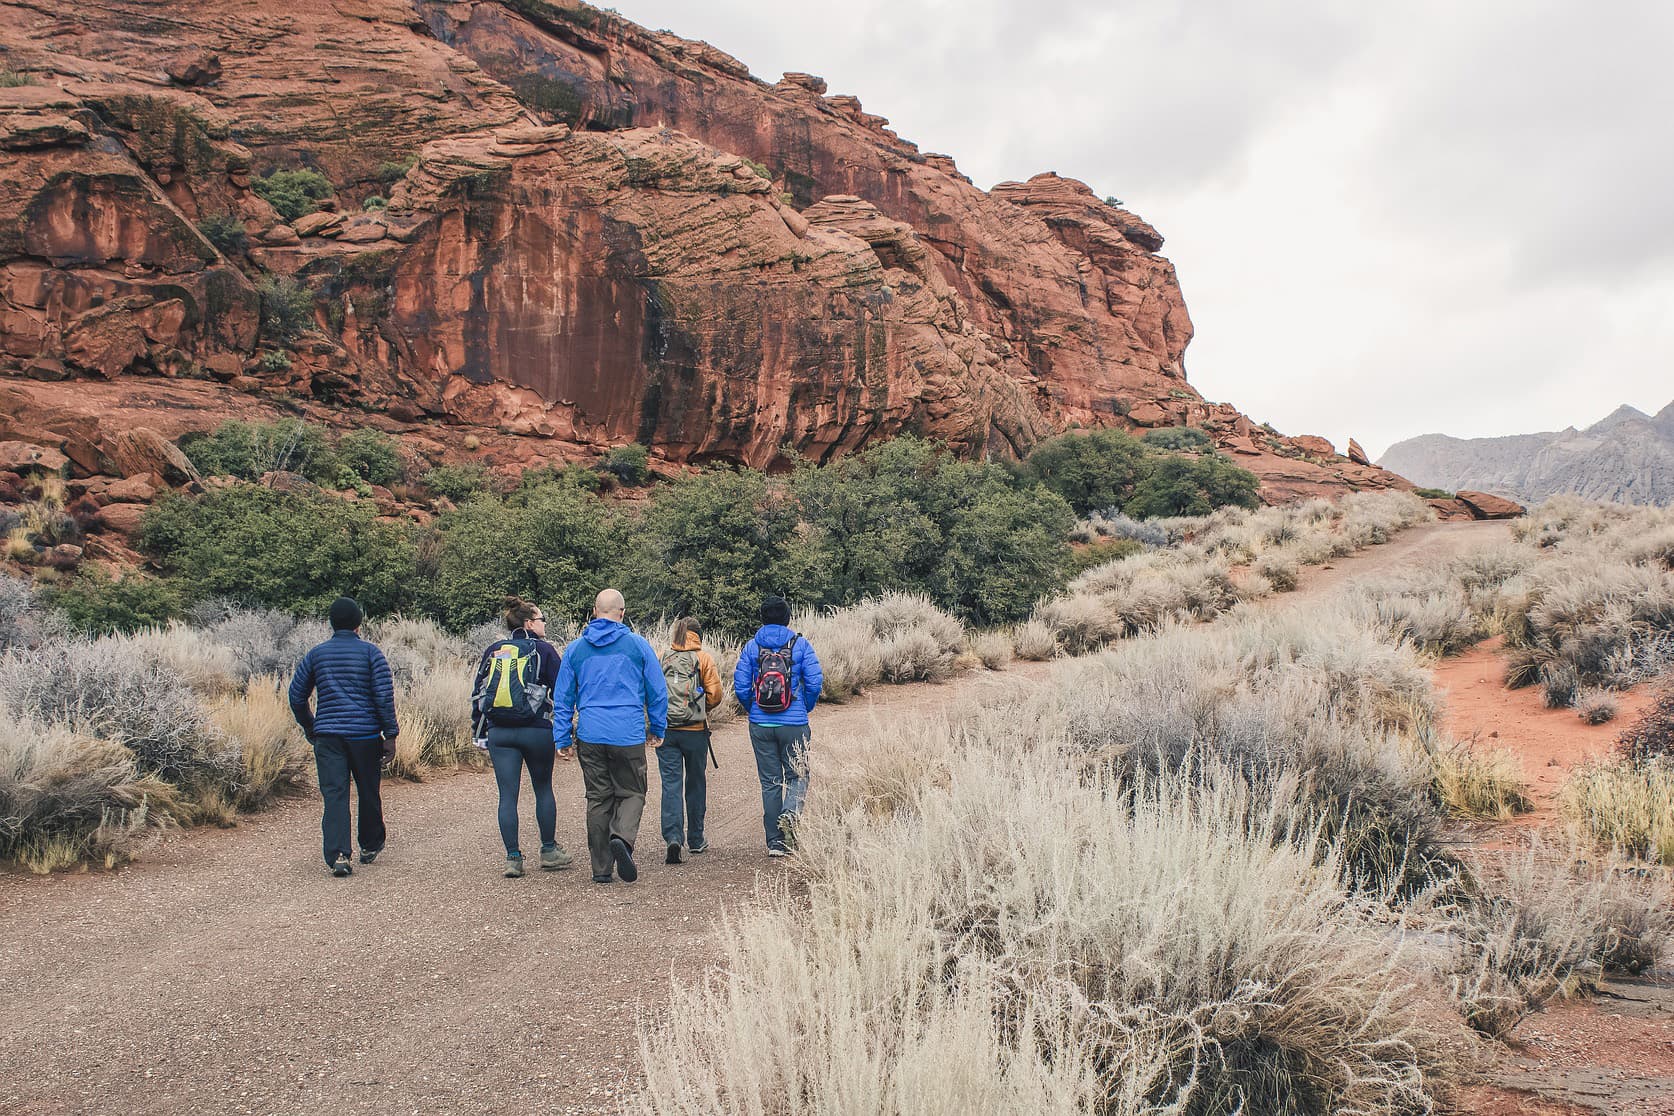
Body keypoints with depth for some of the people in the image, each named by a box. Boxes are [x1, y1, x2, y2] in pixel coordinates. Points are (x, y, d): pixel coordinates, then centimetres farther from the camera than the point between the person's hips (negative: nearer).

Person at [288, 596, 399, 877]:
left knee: (334, 795, -3)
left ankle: (337, 854, -17)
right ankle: (370, 846, 28)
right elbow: (384, 695, -8)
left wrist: (310, 730, 23)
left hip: (327, 735, 1)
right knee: (368, 792, 14)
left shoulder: (316, 654, 8)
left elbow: (297, 696, 11)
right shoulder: (370, 652, -1)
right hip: (365, 735, -1)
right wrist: (390, 735, -5)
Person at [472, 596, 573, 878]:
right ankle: (549, 851, 19)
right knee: (543, 790, 13)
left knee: (508, 795, 5)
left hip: (499, 732, 3)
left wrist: (482, 733, 16)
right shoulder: (543, 650, -2)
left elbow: (477, 692, 11)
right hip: (537, 731, -3)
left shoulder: (493, 651, 9)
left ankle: (513, 858, 5)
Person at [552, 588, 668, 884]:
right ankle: (622, 837, -20)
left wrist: (562, 738, 15)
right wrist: (657, 729, 15)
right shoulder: (638, 645, 0)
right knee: (631, 793, 9)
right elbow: (658, 692, 4)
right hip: (629, 736, -2)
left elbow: (562, 698, 10)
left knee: (597, 798, 11)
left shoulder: (575, 649, 7)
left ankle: (601, 868, 11)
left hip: (590, 736, 2)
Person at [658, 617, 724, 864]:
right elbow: (715, 695, -6)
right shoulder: (704, 659, -3)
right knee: (695, 784, 13)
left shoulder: (662, 658, 3)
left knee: (671, 784, 0)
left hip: (665, 730, 1)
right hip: (695, 730, -1)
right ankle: (695, 839, 23)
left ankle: (673, 838, -16)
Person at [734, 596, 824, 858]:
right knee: (797, 775, 12)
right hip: (794, 724, -2)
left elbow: (741, 686, -2)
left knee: (770, 781, 10)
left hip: (760, 725, 2)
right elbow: (815, 682, -7)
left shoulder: (751, 647, 1)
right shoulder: (800, 645, -2)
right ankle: (790, 813, -18)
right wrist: (806, 709, 10)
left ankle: (774, 841, 11)